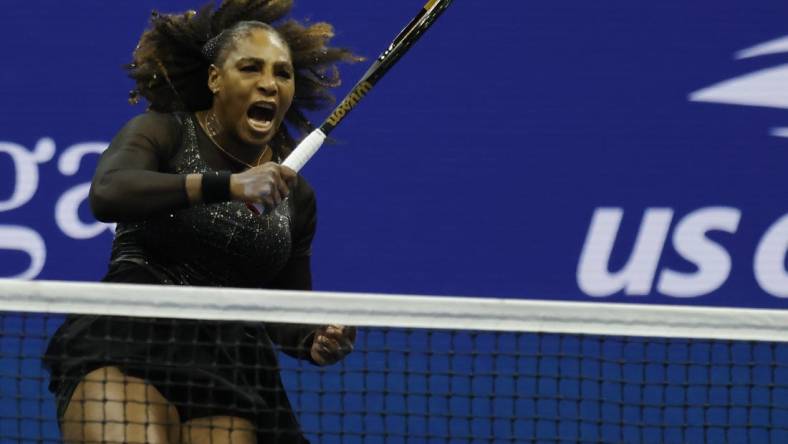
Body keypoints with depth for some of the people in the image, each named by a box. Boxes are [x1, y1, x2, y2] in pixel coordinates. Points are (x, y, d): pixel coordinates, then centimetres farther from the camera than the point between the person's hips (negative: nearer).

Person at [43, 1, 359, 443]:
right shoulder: (163, 131, 2)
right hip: (125, 352, -5)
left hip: (230, 368, 5)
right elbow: (107, 194, -20)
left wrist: (317, 342, 0)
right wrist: (226, 185, -30)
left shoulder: (296, 195, 16)